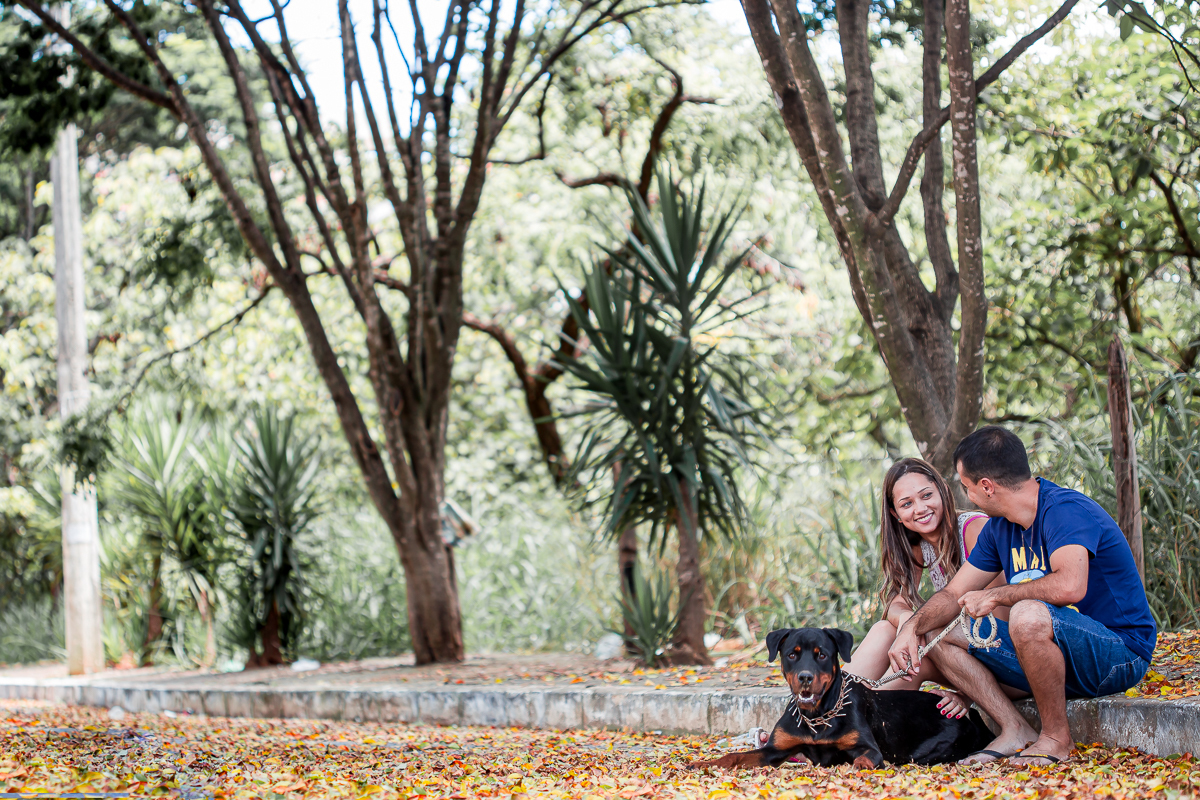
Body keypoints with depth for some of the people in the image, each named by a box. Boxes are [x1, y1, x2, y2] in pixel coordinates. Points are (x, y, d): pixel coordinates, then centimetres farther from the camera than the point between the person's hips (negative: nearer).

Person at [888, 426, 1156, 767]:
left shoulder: (1066, 510, -20)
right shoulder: (998, 528, 7)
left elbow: (1069, 586, -38)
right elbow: (953, 595, 13)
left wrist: (995, 596, -23)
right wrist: (912, 627, -8)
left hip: (1121, 654, -9)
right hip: (1058, 657, 9)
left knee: (1028, 614, -38)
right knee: (936, 636, 2)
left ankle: (1056, 737, -19)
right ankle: (1015, 730, -9)